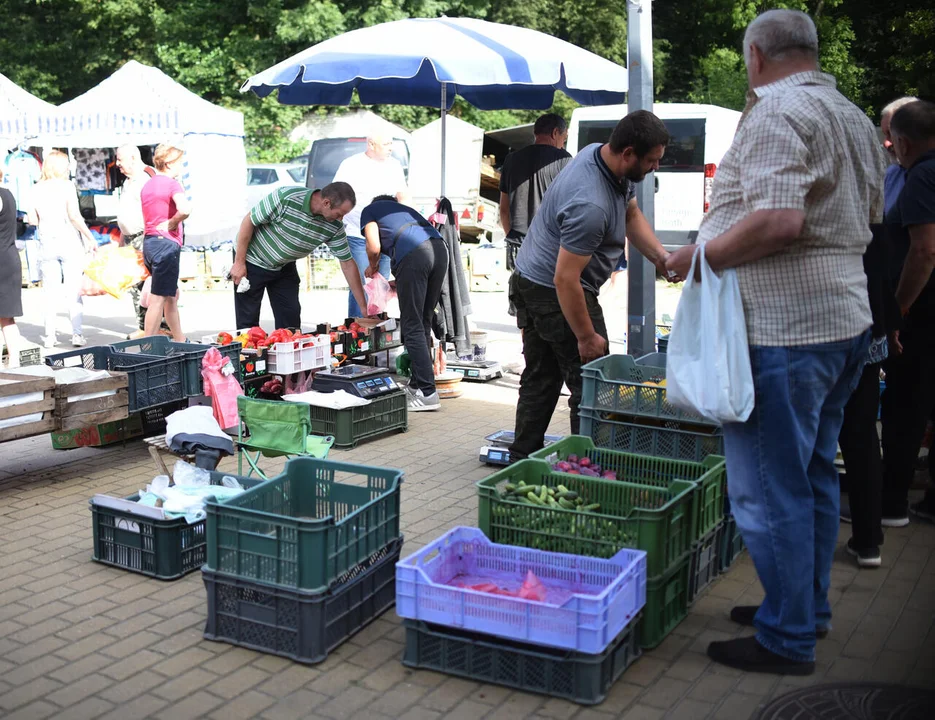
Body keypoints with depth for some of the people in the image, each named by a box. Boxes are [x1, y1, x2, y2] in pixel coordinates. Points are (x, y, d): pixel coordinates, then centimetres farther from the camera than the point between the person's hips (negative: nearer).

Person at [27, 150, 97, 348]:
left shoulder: (37, 189, 6)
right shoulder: (67, 186, -5)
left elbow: (32, 219, 6)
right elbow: (74, 216, -13)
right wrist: (90, 238, -6)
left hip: (46, 243, 4)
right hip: (68, 241, -4)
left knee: (51, 291, 7)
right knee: (73, 291, 0)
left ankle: (50, 335, 7)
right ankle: (77, 334, -2)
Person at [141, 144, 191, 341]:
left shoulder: (147, 185, 17)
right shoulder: (172, 184, -11)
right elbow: (185, 209, -28)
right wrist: (171, 224, -14)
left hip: (148, 241, 9)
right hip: (166, 243, -9)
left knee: (172, 295, 19)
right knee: (159, 299, -6)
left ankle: (180, 340, 28)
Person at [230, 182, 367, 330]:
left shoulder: (334, 227, -15)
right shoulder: (285, 197, -31)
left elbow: (347, 263, -8)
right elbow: (249, 221, -21)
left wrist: (364, 307, -8)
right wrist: (239, 262, -18)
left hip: (284, 267, 5)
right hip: (252, 262, -5)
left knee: (291, 319, 3)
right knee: (248, 320, -2)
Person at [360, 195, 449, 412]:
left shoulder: (371, 210, 23)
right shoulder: (405, 209, 38)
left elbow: (374, 247, 6)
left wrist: (372, 266, 29)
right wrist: (398, 282, 40)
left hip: (413, 253, -6)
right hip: (440, 248, 6)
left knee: (412, 326, -2)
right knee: (424, 322, 16)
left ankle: (427, 393, -5)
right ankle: (418, 384, 22)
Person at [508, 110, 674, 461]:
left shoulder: (600, 153, 0)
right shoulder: (591, 206, -31)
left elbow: (631, 214, 14)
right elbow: (566, 280, -29)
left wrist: (660, 255, 0)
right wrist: (587, 337, -20)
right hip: (556, 293, -11)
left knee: (540, 379, 16)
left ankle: (521, 459, 25)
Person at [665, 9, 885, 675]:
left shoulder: (776, 111, -14)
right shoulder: (855, 118, 16)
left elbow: (778, 220, -27)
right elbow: (871, 216, 27)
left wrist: (697, 258, -16)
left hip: (783, 329, -10)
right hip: (846, 319, 10)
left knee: (770, 490, -1)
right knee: (814, 475, 19)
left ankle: (787, 640, 10)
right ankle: (810, 609, 32)